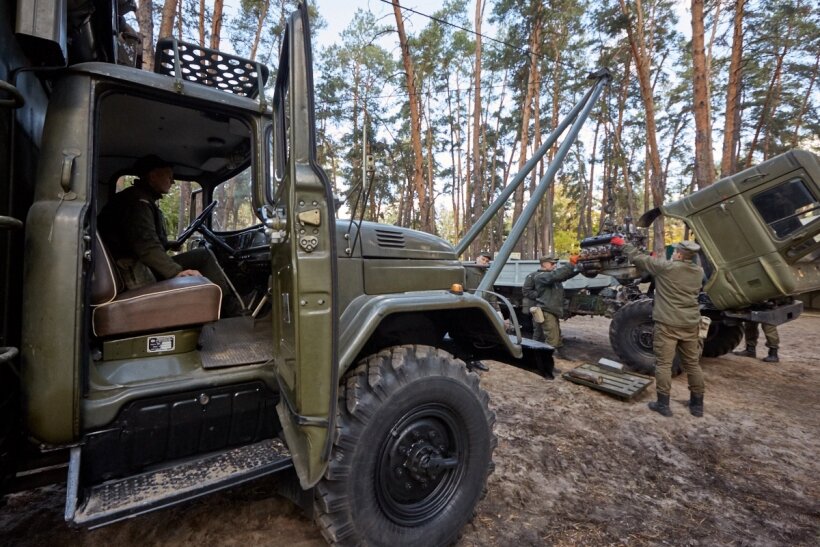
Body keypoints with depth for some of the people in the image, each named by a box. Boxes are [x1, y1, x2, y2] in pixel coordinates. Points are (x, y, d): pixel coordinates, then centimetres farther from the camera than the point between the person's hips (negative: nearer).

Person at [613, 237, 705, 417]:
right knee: (693, 364, 15)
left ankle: (663, 404, 6)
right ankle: (697, 404, 26)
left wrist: (622, 244, 8)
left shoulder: (666, 267, -13)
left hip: (668, 324, -6)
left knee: (663, 363, 1)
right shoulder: (699, 272, 6)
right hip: (691, 324, 6)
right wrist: (658, 260, 26)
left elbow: (639, 258, -5)